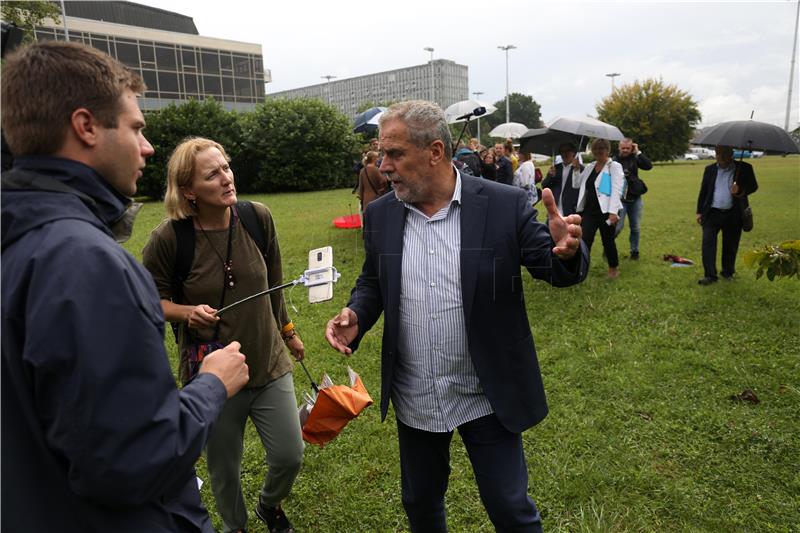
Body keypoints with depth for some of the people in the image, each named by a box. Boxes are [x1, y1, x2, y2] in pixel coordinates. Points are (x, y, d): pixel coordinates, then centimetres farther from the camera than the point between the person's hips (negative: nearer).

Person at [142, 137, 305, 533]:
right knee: (224, 470, 16)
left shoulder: (258, 218, -9)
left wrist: (287, 331, 16)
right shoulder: (168, 239, -17)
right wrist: (188, 312, -22)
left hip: (270, 364, 2)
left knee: (290, 458, 9)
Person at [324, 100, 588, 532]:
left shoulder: (505, 205, -14)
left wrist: (567, 250, -33)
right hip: (414, 400, 4)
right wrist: (356, 317, -13)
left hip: (487, 397, -3)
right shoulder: (380, 215, -3)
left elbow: (555, 270, -9)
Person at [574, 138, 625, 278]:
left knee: (608, 240, 9)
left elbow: (616, 190, -14)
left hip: (606, 211, -4)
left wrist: (613, 212, -23)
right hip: (589, 210, 4)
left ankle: (613, 268, 30)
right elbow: (576, 184, 16)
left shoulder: (614, 166, -4)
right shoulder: (590, 166, 13)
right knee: (585, 239, -7)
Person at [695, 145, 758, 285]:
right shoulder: (710, 169, 9)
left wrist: (740, 190, -17)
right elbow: (703, 191, 11)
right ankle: (710, 275, -4)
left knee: (730, 246, 9)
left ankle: (728, 272, 27)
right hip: (712, 213, 1)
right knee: (708, 243, -8)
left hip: (733, 214, -1)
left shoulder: (744, 168, 2)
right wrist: (700, 211, 8)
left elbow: (753, 186, 4)